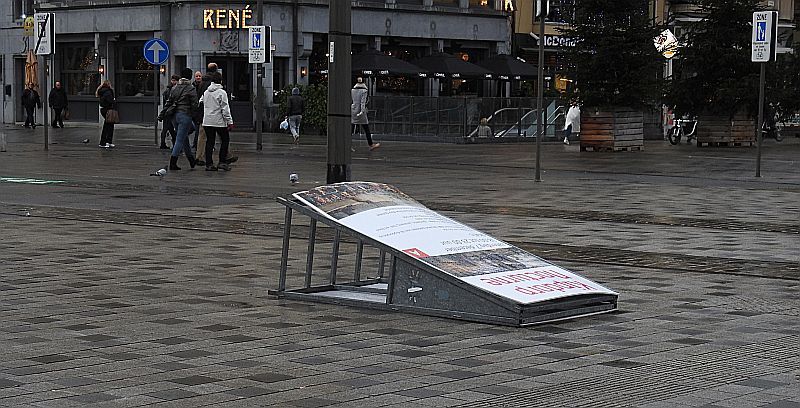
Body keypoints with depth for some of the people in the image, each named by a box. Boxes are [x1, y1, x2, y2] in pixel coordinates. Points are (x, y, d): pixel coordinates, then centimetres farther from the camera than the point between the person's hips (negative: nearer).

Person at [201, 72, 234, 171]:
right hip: (219, 122, -5)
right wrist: (230, 121, -9)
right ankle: (222, 162, 0)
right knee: (225, 140, 7)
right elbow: (225, 109, -12)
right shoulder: (221, 92, -10)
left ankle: (209, 164, 6)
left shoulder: (206, 92, 10)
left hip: (207, 122, 6)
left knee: (209, 142, 8)